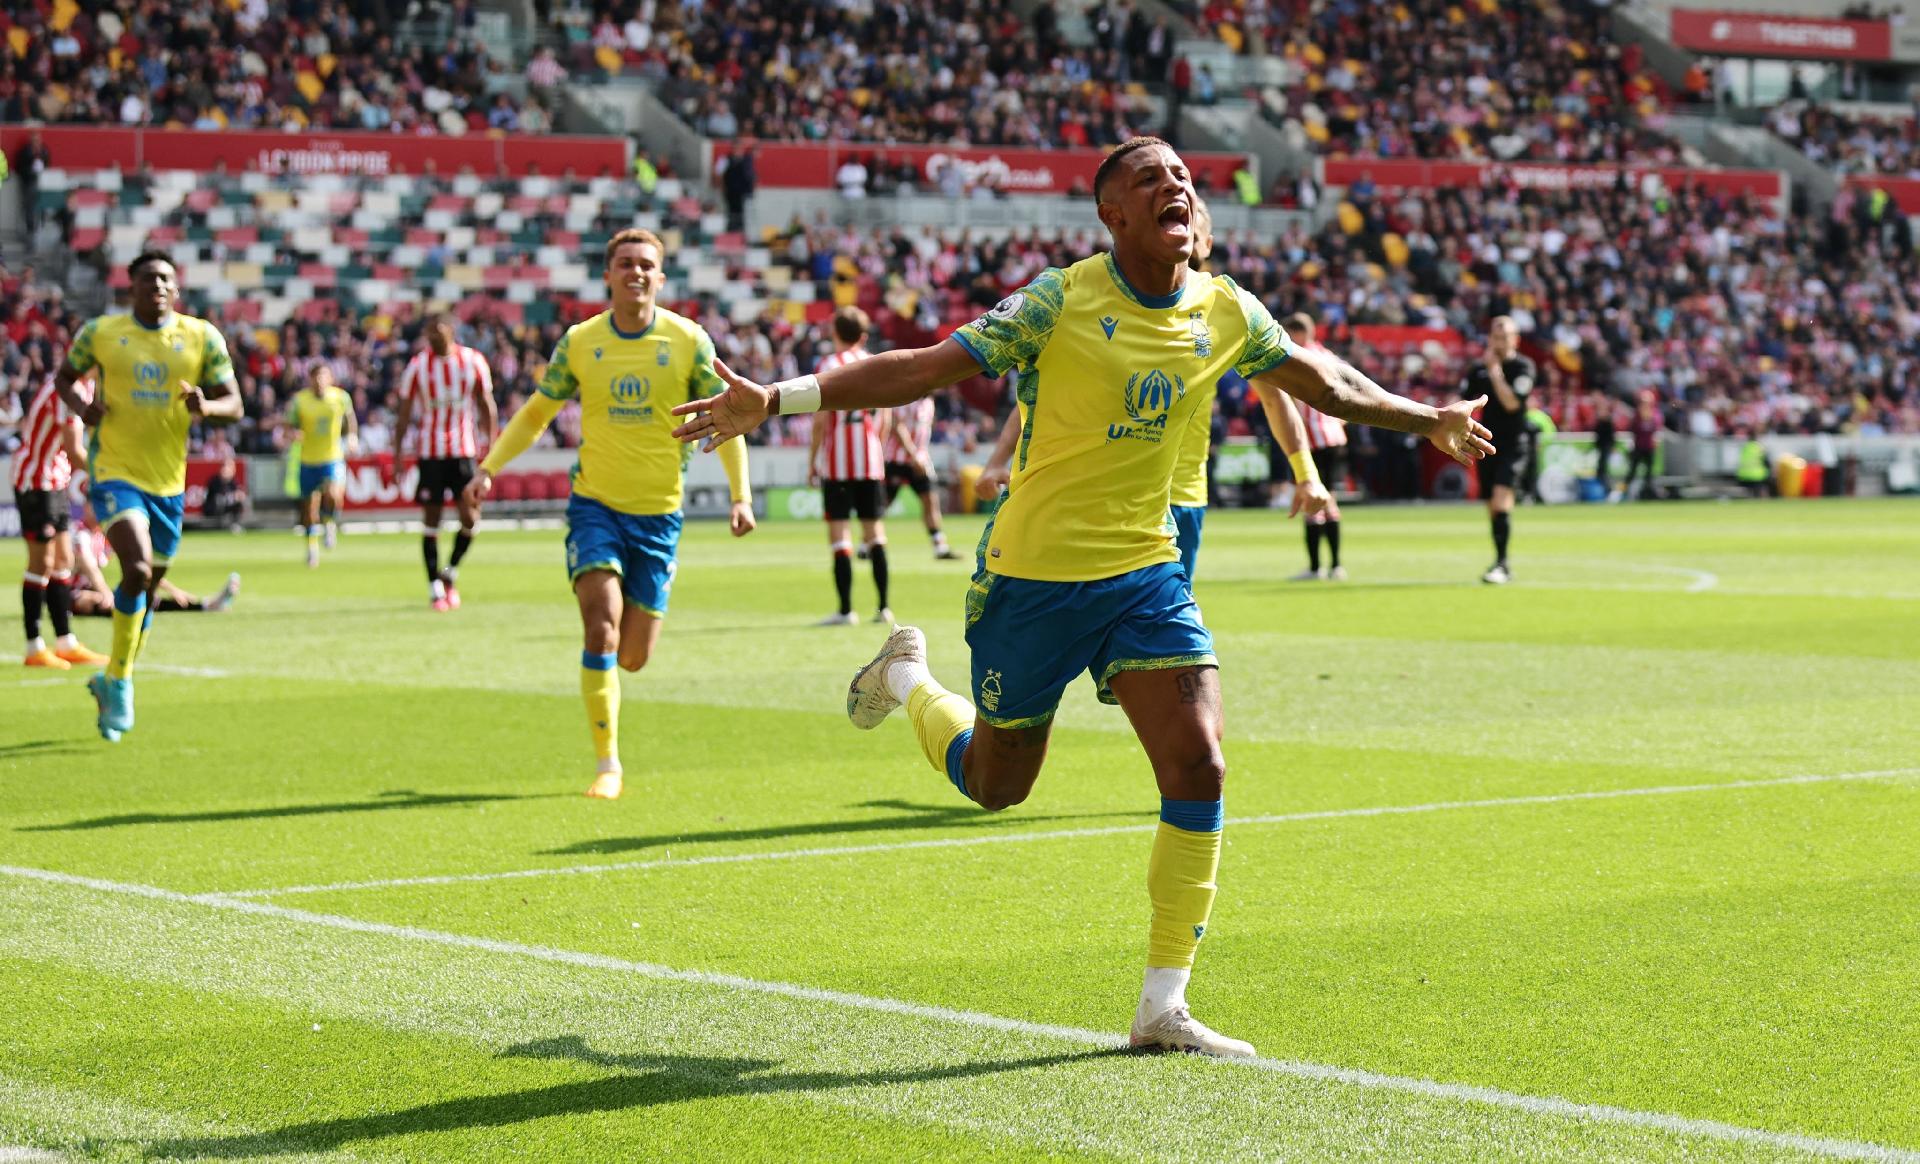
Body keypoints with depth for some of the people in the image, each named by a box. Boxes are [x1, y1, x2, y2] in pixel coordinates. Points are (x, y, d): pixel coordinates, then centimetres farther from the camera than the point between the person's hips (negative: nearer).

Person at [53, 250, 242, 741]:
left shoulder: (203, 337, 1)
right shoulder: (100, 332, -1)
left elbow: (234, 404, 2)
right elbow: (64, 377, 14)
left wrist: (205, 407, -21)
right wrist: (81, 406, -8)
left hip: (168, 483, 3)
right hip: (115, 474, -3)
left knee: (148, 590, 13)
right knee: (137, 570, -24)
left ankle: (113, 682, 34)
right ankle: (119, 680, -6)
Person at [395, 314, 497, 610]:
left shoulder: (473, 362, 1)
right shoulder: (417, 366, -1)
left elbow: (486, 407, 7)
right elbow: (405, 413, 3)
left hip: (463, 449, 1)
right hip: (429, 452, -1)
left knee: (470, 517, -7)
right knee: (431, 519, 0)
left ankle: (450, 572, 16)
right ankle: (435, 587, 9)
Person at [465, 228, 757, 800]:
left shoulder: (688, 340, -4)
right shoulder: (579, 342, -2)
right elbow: (536, 413, 10)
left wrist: (741, 494, -8)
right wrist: (489, 467, 0)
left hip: (658, 513, 1)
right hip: (595, 505, -1)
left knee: (634, 656, 4)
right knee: (601, 630, -18)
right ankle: (607, 765, -9)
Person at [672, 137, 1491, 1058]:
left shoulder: (1225, 312, -1)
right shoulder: (1061, 301, -16)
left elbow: (1321, 381, 18)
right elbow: (928, 367, -19)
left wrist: (1428, 421, 25)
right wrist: (774, 400, -27)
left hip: (1145, 573, 4)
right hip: (1032, 575, -4)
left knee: (1198, 769, -13)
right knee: (995, 785, 12)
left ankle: (1163, 1008, -3)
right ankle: (906, 677, 46)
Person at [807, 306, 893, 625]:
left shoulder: (830, 366, -6)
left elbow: (820, 421, -9)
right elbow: (885, 418, 11)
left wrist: (812, 462, -2)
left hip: (837, 463, -4)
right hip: (872, 461, 5)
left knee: (838, 532, -3)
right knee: (875, 530, 11)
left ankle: (846, 610, -7)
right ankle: (884, 607, 9)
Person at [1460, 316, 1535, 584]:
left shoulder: (1523, 367, -7)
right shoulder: (1479, 369, 7)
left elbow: (1512, 402, -20)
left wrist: (1495, 371, -17)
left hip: (1513, 444, -5)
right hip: (1487, 445, 5)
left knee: (1501, 501, -21)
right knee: (1492, 508, 8)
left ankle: (1501, 563, -23)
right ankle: (1503, 568, 19)